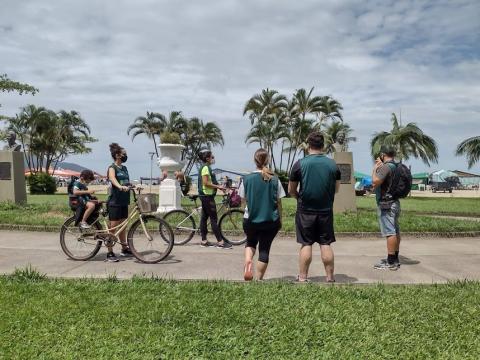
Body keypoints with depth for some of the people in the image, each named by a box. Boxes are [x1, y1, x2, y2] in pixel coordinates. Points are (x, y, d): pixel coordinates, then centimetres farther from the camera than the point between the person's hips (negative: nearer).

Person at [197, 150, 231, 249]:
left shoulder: (206, 167, 17)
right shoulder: (206, 167, -14)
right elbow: (206, 183, -21)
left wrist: (218, 186, 14)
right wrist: (218, 186, -16)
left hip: (206, 195, 10)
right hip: (207, 196, -10)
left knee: (204, 217, 10)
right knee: (214, 218, -8)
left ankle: (204, 241, 14)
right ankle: (220, 242, -6)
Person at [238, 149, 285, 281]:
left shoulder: (247, 179, -6)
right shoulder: (274, 179, -6)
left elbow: (244, 199, 3)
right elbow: (279, 202, 0)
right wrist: (280, 220, 11)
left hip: (250, 220, 1)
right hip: (271, 220, -1)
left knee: (250, 242, 25)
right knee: (264, 249, 11)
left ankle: (248, 260, -3)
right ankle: (259, 279, 14)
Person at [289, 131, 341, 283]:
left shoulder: (300, 164, -7)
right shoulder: (333, 165, 1)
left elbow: (291, 190, 0)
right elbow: (336, 189, 11)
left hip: (305, 210, -2)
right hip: (326, 210, 2)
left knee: (306, 244, 5)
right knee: (326, 244, 8)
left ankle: (303, 277, 11)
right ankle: (330, 277, 14)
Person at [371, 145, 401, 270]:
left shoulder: (386, 167, -16)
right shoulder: (396, 166, 14)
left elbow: (375, 182, -25)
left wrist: (375, 169, -11)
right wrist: (380, 166, 25)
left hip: (386, 204, -10)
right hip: (395, 202, 10)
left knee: (389, 232, -9)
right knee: (395, 231, 14)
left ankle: (391, 262, -7)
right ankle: (395, 259, 23)